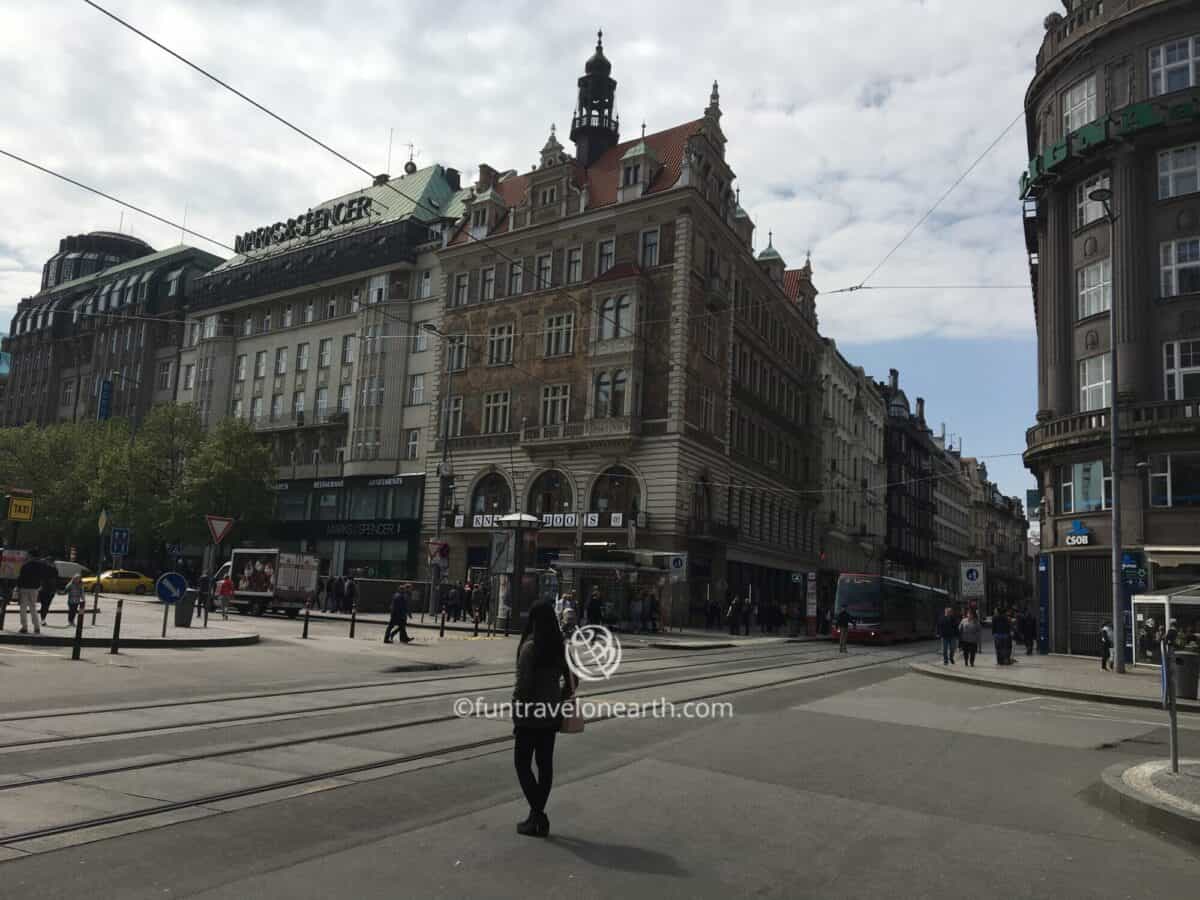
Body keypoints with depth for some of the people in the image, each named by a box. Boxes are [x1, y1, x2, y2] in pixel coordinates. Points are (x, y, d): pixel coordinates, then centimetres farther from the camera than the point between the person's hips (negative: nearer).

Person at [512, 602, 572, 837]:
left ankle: (537, 814, -2)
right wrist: (560, 699, 15)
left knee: (522, 763, 5)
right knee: (545, 763, 13)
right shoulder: (559, 647, 3)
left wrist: (516, 714, -9)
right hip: (552, 713, 7)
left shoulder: (530, 647, -18)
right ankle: (538, 815, 22)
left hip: (531, 714, -7)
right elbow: (571, 681, 7)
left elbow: (523, 683, -19)